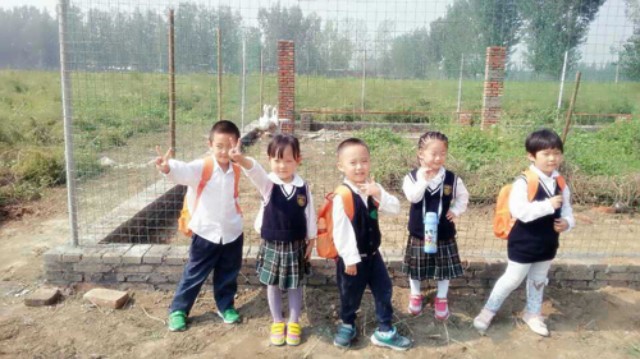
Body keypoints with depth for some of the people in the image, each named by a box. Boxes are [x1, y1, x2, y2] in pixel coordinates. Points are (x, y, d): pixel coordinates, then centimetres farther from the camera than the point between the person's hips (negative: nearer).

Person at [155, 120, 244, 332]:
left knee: (228, 274, 18)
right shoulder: (202, 167, -18)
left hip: (232, 232, 4)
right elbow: (184, 172, -40)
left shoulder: (236, 169, -3)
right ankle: (178, 310, 27)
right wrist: (167, 168, -57)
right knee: (194, 274, 9)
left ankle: (226, 306, 39)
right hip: (206, 232, -3)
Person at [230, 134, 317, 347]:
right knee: (273, 285, 14)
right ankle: (278, 323, 33)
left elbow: (310, 216, 2)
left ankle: (294, 323, 32)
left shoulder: (303, 187, -8)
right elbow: (255, 171, -36)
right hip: (271, 245, 0)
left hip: (296, 245, 0)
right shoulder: (267, 184, -13)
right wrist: (242, 160, -57)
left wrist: (311, 241, 6)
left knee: (295, 285, 13)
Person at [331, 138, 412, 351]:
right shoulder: (342, 195, -22)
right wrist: (349, 259, -18)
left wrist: (380, 194, -24)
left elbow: (395, 209, -6)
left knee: (384, 290, 12)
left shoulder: (373, 188, -2)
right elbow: (340, 230, -21)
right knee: (350, 294, 15)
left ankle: (384, 331, 29)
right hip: (353, 257, -5)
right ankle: (347, 326, 41)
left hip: (373, 254, 6)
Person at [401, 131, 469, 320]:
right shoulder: (412, 176, -12)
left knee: (445, 267, 13)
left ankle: (441, 299, 34)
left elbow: (463, 196, 8)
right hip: (419, 232, -1)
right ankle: (415, 295, 38)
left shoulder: (452, 178, -7)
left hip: (444, 233, 1)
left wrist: (456, 211, -6)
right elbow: (412, 197, -25)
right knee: (416, 267, 15)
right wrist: (423, 180, -33)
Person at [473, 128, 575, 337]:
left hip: (548, 244, 6)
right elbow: (519, 211, -33)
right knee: (512, 280, 6)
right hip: (524, 244, -6)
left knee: (538, 280, 22)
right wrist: (548, 205, -35)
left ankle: (532, 313, 42)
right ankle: (488, 311, 24)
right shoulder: (524, 182, -22)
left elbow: (567, 209, 9)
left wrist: (567, 222, -13)